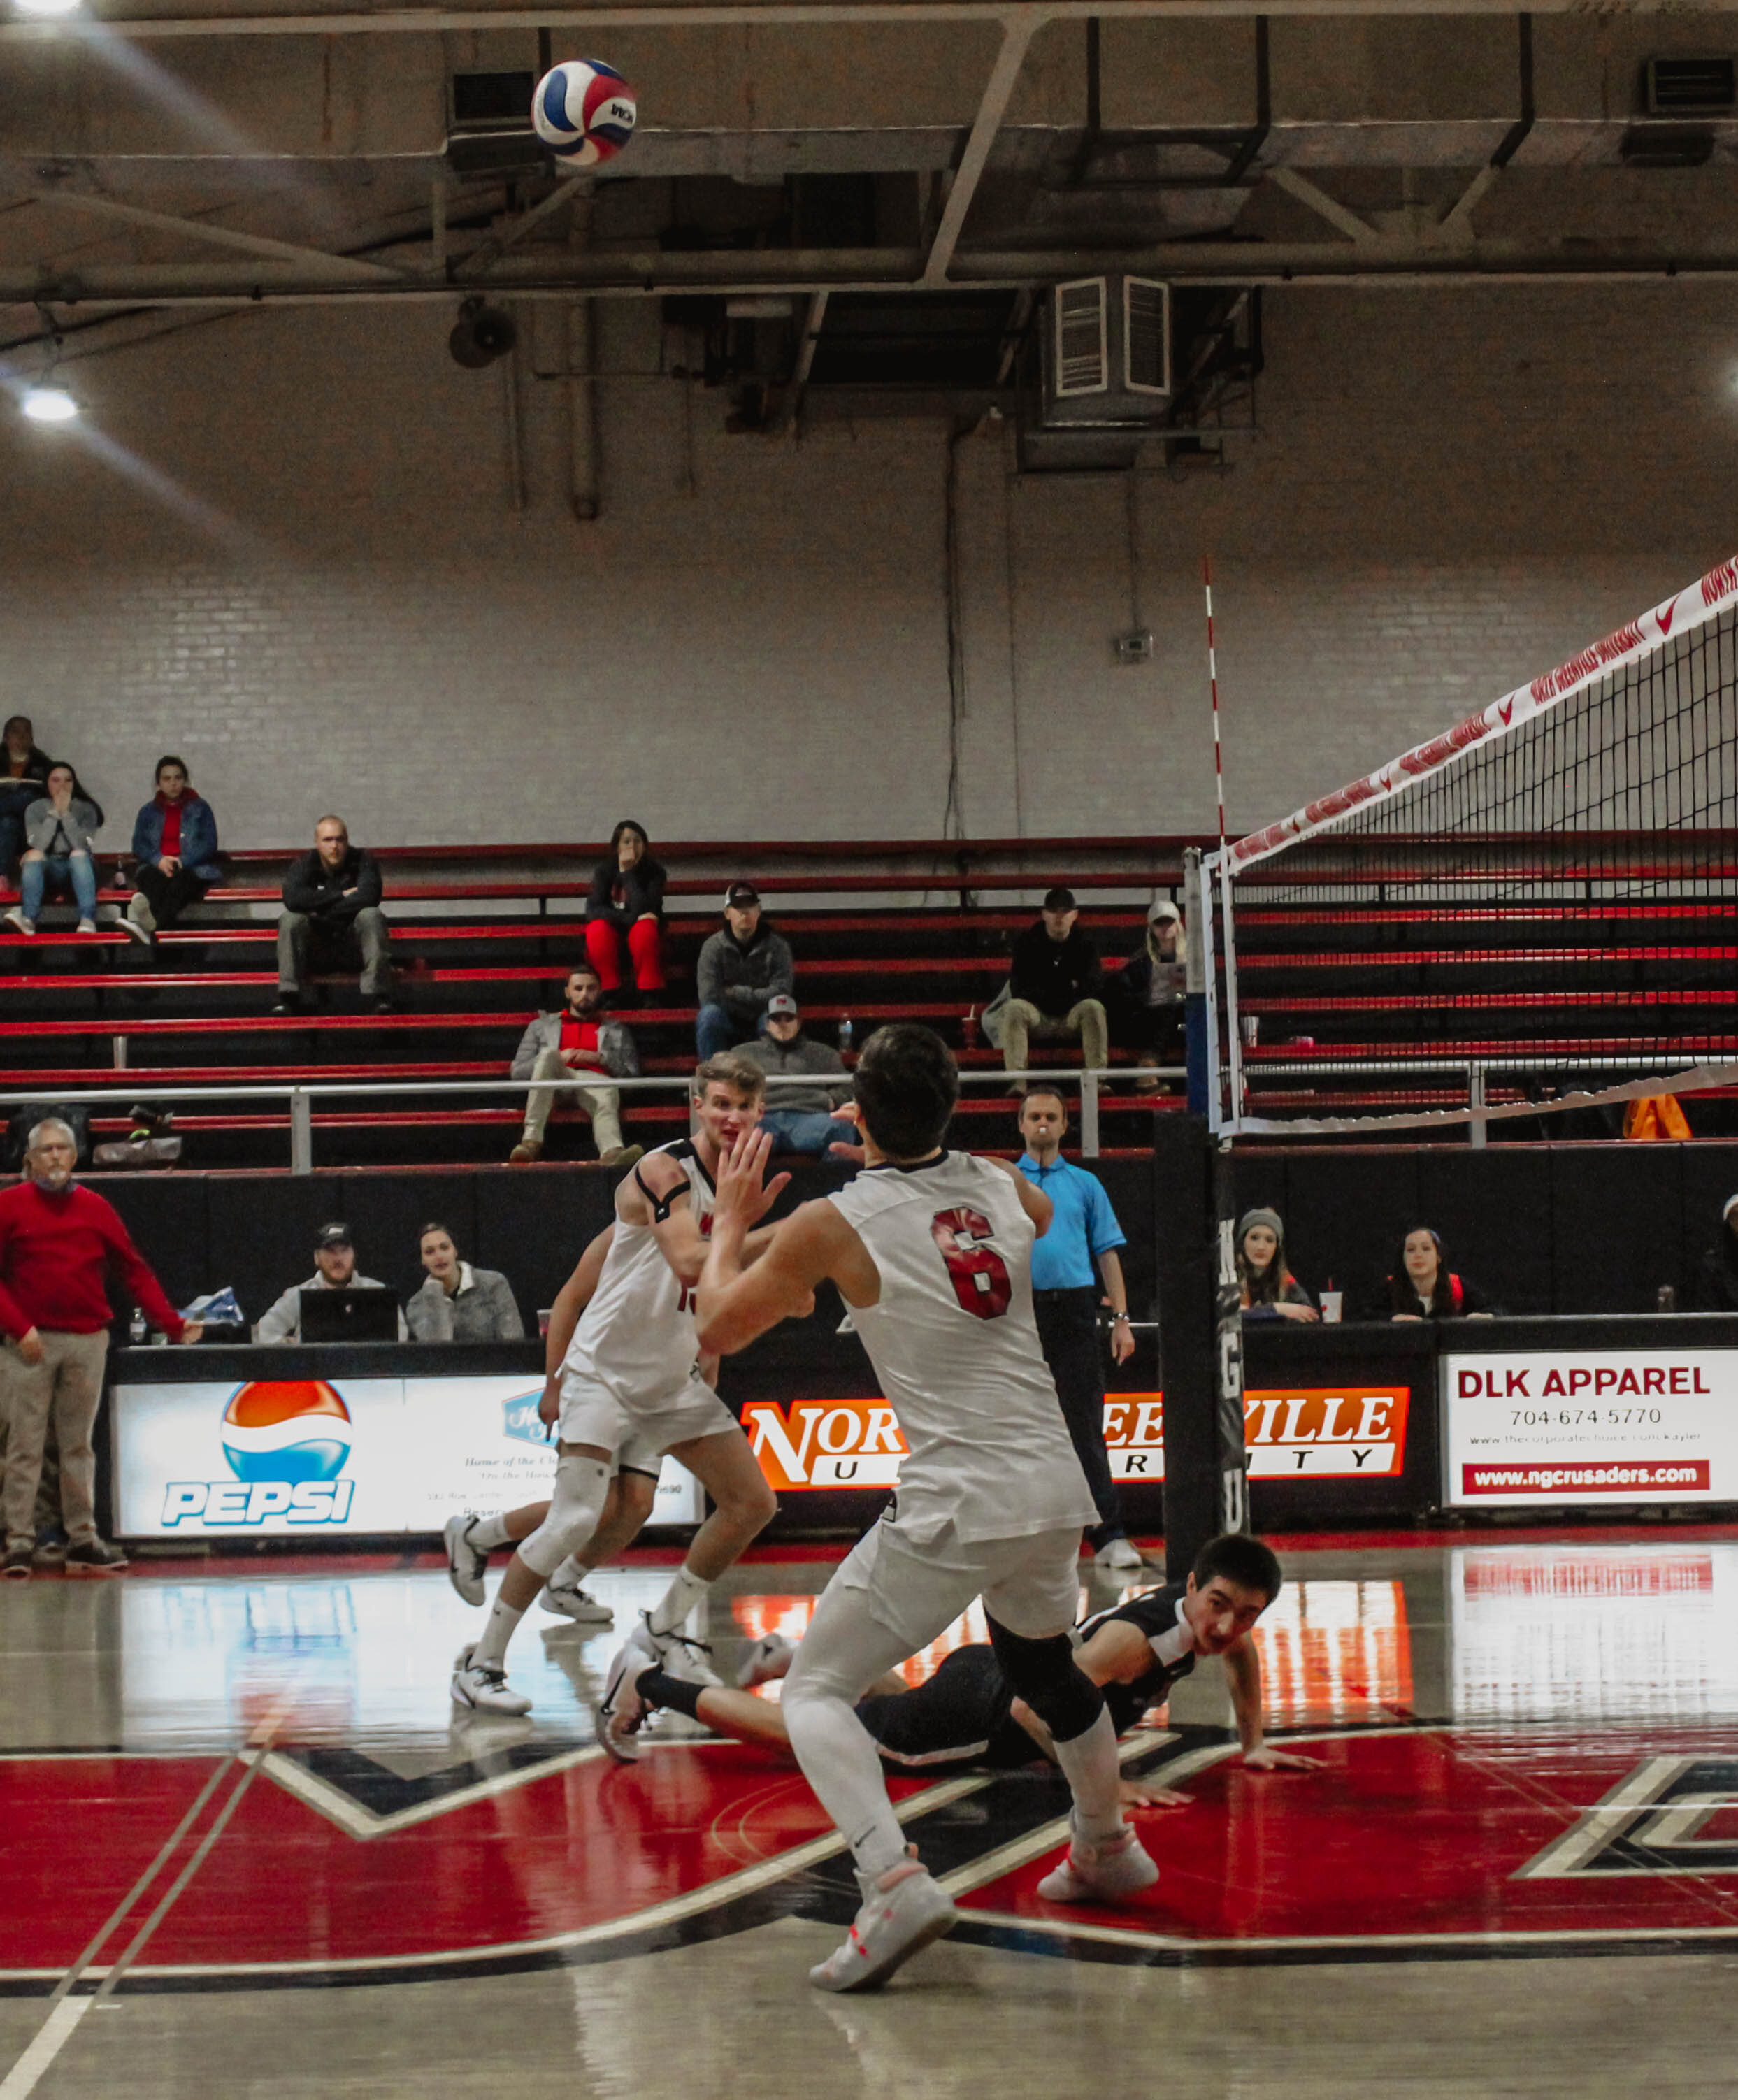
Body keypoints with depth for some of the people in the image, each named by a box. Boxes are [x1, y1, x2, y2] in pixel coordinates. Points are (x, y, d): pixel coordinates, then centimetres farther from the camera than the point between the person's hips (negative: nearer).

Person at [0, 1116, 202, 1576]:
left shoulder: (95, 1208, 9)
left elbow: (134, 1269, 9)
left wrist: (171, 1323, 2)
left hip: (87, 1342, 3)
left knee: (78, 1445, 8)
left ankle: (82, 1539, 12)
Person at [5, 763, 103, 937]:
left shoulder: (86, 809, 2)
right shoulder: (35, 809, 5)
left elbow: (83, 845, -14)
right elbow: (38, 845, -11)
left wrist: (66, 813, -17)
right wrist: (54, 813, -14)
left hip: (78, 867, 0)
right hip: (48, 868, 1)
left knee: (79, 854, -34)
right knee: (33, 855, -31)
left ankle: (87, 920, -48)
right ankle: (28, 918, -48)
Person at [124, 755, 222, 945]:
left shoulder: (200, 808, 18)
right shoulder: (148, 812, 25)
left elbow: (209, 844, 6)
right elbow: (138, 845, 11)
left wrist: (182, 861, -12)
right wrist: (159, 860, -12)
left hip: (192, 868, -2)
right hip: (157, 868, 2)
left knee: (180, 881, -40)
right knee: (151, 879, -37)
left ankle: (149, 925, -71)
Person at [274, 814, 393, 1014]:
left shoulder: (362, 861, -3)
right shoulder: (306, 865, -1)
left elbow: (369, 897, -22)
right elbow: (292, 897, -21)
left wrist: (321, 911, -18)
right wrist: (341, 895, -20)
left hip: (354, 946, -1)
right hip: (318, 950, 1)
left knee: (371, 915, -29)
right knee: (290, 918, -24)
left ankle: (379, 996, -32)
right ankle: (288, 996, -25)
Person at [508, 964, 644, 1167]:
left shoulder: (616, 1030, 30)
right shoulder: (542, 1026, 29)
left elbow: (632, 1074, 16)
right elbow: (517, 1072, 16)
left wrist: (600, 1058, 0)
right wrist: (558, 1058, 2)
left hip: (595, 1082, -1)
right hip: (558, 1085, 1)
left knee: (607, 1097, -38)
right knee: (548, 1054, -33)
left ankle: (612, 1152, -71)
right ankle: (531, 1140, -44)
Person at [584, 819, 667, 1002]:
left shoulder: (654, 871, -9)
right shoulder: (604, 870, -4)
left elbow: (641, 910, -24)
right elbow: (593, 910, -17)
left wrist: (627, 873, -24)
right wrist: (630, 918, -26)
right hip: (612, 935, 1)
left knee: (645, 929, -35)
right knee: (598, 929, -33)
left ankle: (649, 992, -26)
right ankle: (611, 992, -23)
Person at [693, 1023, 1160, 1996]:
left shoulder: (832, 1223, -7)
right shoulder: (1001, 1186, 8)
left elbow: (720, 1327, 6)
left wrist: (732, 1219, 21)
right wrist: (930, 1146, 42)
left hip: (957, 1508, -6)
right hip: (1057, 1489, 6)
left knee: (816, 1689, 1)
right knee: (1045, 1662, 32)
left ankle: (896, 1882, -20)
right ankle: (1107, 1850, 48)